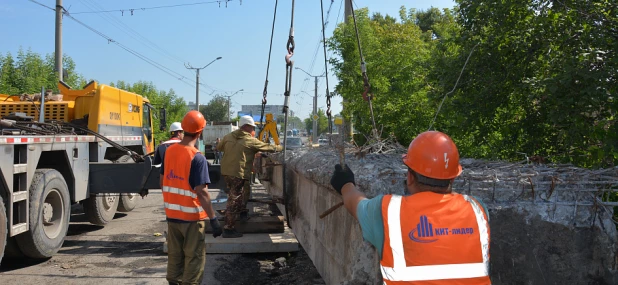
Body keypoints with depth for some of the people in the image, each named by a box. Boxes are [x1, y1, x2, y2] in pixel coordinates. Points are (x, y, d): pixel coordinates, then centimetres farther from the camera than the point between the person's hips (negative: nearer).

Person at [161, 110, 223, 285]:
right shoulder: (197, 158, -19)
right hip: (191, 216, -6)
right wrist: (213, 219, -18)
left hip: (171, 213, 7)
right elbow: (201, 192, -22)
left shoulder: (169, 151, 2)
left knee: (174, 255, 17)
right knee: (194, 258, 5)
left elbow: (163, 182, 10)